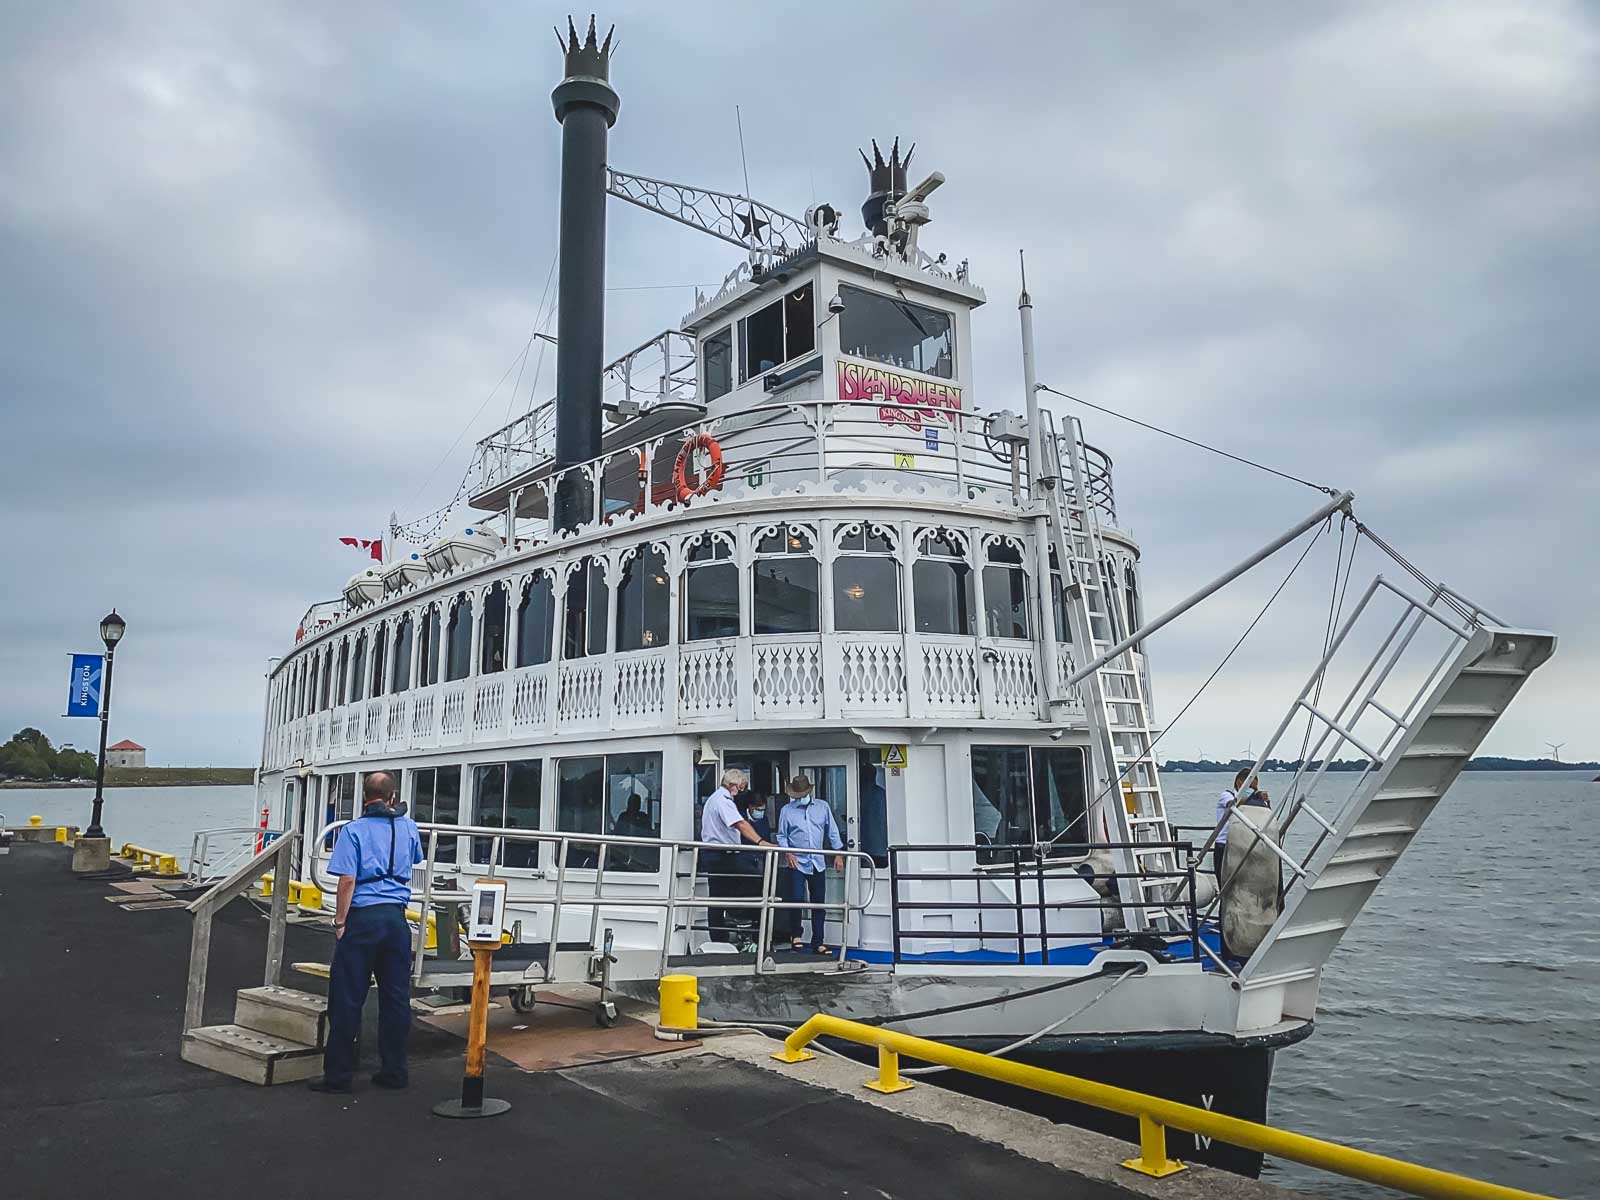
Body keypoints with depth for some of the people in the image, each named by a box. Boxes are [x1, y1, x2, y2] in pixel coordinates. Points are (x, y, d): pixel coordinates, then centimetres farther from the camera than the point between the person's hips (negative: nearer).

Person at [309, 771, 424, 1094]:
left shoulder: (354, 830, -6)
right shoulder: (408, 828, 8)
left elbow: (347, 880, -14)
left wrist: (339, 921, -6)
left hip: (363, 917, -4)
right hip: (396, 917, 4)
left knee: (347, 999, 3)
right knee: (395, 997, 10)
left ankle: (338, 1075, 9)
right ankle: (393, 1071, 16)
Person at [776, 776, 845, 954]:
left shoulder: (823, 808, 9)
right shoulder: (787, 810, 3)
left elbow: (832, 832, 11)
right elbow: (781, 836, 5)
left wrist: (838, 854, 5)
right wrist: (787, 852, -11)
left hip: (818, 864, 2)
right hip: (797, 863, -2)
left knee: (819, 903, 4)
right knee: (796, 898, -13)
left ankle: (817, 943, 12)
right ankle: (796, 936, 8)